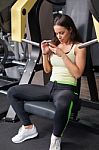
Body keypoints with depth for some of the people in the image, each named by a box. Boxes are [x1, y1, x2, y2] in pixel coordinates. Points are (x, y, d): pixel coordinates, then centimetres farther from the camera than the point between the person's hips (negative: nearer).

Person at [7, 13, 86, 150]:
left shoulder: (79, 47, -1)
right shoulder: (54, 45, 13)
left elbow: (77, 74, -11)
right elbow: (47, 70, 16)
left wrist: (63, 55, -16)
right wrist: (45, 53, 0)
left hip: (66, 89, -6)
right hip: (50, 86, 6)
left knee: (63, 104, -45)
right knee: (12, 92, -2)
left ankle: (56, 139, -16)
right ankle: (28, 128, 5)